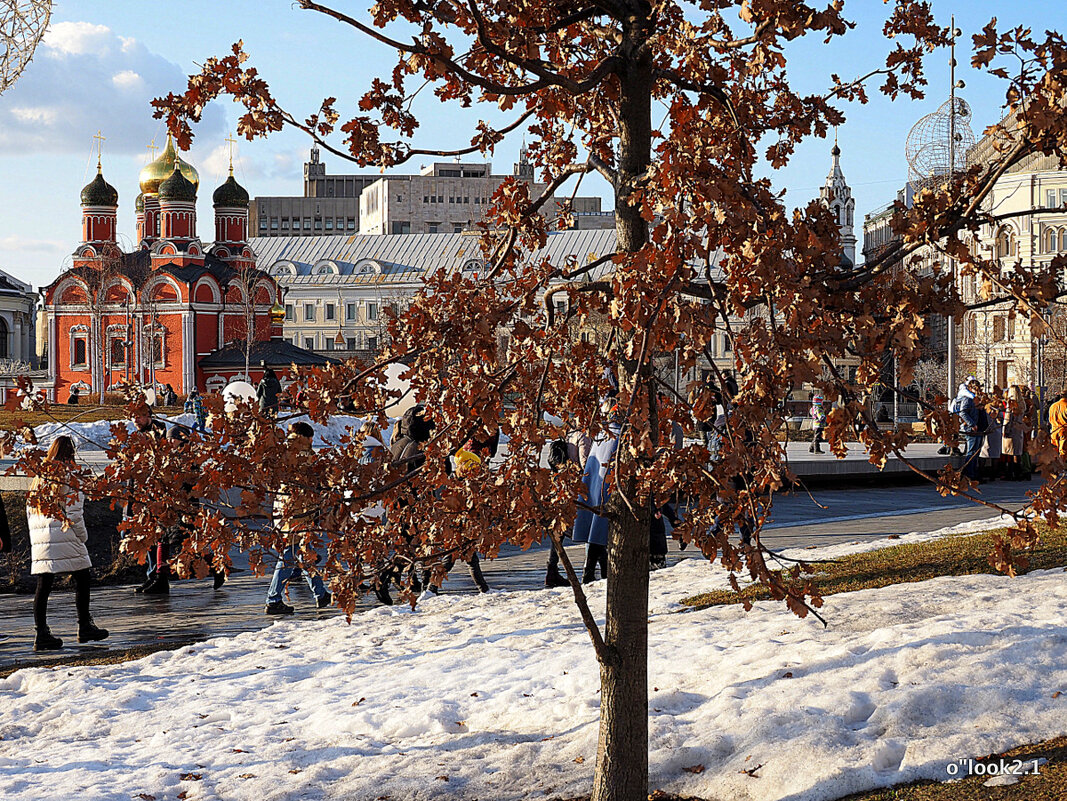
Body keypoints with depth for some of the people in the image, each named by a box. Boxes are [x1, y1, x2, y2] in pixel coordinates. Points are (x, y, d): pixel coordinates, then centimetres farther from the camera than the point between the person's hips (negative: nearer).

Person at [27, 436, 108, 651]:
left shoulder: (39, 476, 13)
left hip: (39, 537, 6)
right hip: (64, 536, -6)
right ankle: (85, 627, 12)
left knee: (43, 585, 5)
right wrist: (82, 536, -1)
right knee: (82, 578, 7)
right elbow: (74, 511, -12)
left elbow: (30, 509, 16)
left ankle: (41, 633, 2)